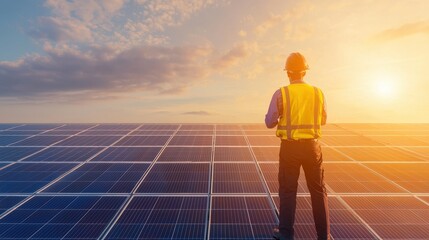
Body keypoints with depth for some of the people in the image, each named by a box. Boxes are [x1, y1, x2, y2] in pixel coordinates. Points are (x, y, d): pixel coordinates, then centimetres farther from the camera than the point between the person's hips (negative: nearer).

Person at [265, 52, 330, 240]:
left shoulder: (281, 94, -9)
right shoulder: (318, 93, 0)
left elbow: (269, 123, -6)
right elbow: (323, 121, 13)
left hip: (290, 147, -2)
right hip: (312, 146, 3)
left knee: (287, 190, 10)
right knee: (318, 191, 15)